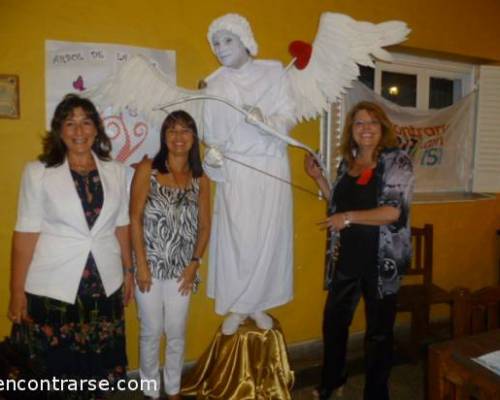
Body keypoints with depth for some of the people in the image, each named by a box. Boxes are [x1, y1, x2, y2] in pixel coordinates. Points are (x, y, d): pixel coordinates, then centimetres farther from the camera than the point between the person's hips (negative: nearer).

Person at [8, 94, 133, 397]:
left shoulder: (116, 171, 2)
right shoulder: (38, 172, -6)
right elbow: (26, 234, -6)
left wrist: (128, 271, 11)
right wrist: (17, 291, -6)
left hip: (105, 284, 3)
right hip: (52, 286, -2)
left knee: (97, 364, 14)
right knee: (53, 367, 11)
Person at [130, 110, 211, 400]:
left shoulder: (200, 179, 3)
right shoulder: (147, 169, -5)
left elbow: (204, 226, 6)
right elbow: (135, 219, -8)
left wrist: (194, 263, -3)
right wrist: (141, 265, -12)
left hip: (182, 269, 2)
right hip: (150, 266, -2)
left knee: (177, 334, 14)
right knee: (151, 332, 10)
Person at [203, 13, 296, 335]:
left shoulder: (274, 73, 1)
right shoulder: (214, 85, 6)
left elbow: (289, 118, -5)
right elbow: (211, 134, 6)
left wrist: (265, 120, -24)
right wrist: (212, 153, -14)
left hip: (271, 168, 0)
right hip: (235, 172, 1)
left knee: (268, 236, 3)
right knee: (235, 238, -1)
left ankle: (257, 304, 20)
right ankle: (237, 307, 16)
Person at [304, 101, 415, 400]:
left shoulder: (397, 161, -10)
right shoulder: (347, 163, 7)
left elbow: (395, 211, -20)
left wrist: (349, 217, -20)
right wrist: (318, 177, 6)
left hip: (381, 262, -5)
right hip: (346, 258, 6)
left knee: (379, 330, 11)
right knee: (334, 322, 18)